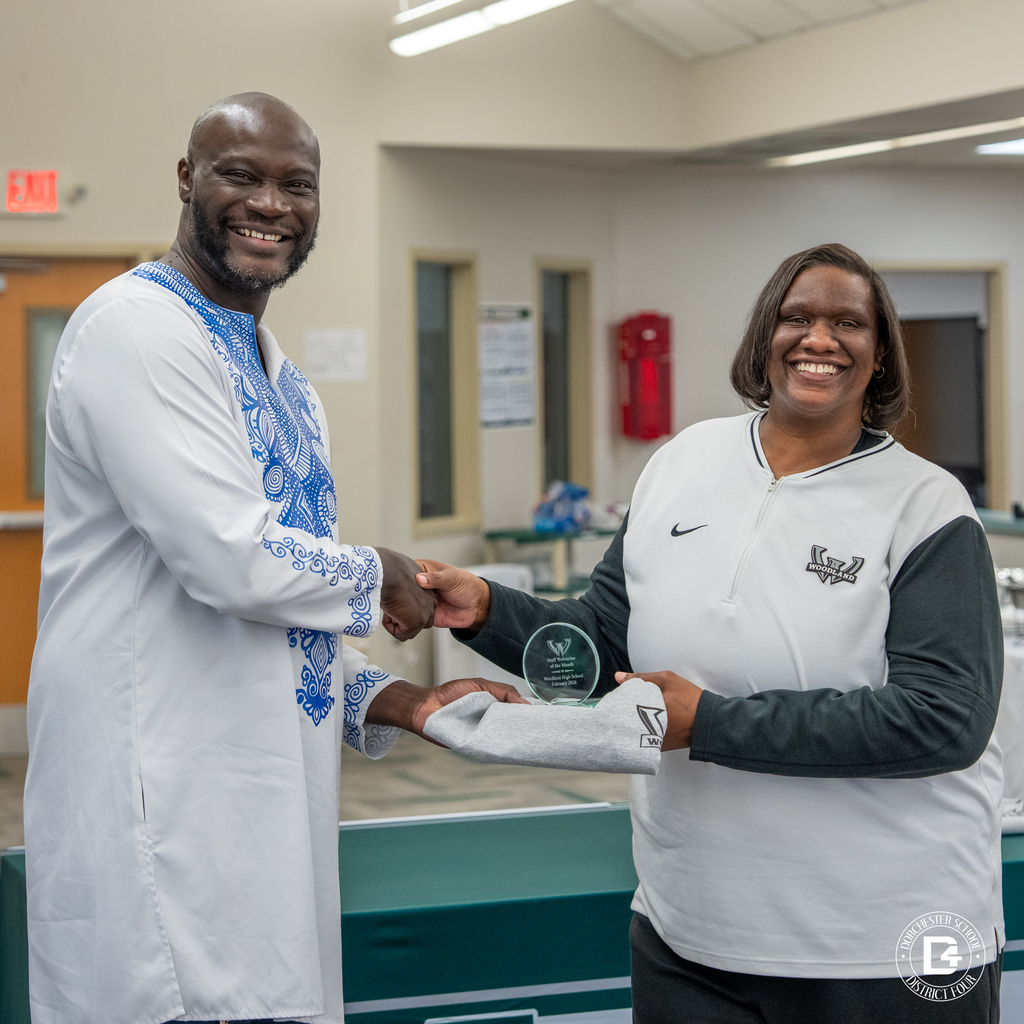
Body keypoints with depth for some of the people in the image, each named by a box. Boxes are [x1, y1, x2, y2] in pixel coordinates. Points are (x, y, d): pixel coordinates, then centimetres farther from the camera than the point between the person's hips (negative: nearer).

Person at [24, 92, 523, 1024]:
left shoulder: (281, 375, 19)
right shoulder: (139, 327, -11)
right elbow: (231, 561, -20)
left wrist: (390, 701, 8)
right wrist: (380, 578, -3)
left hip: (264, 800, 9)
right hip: (163, 807, -9)